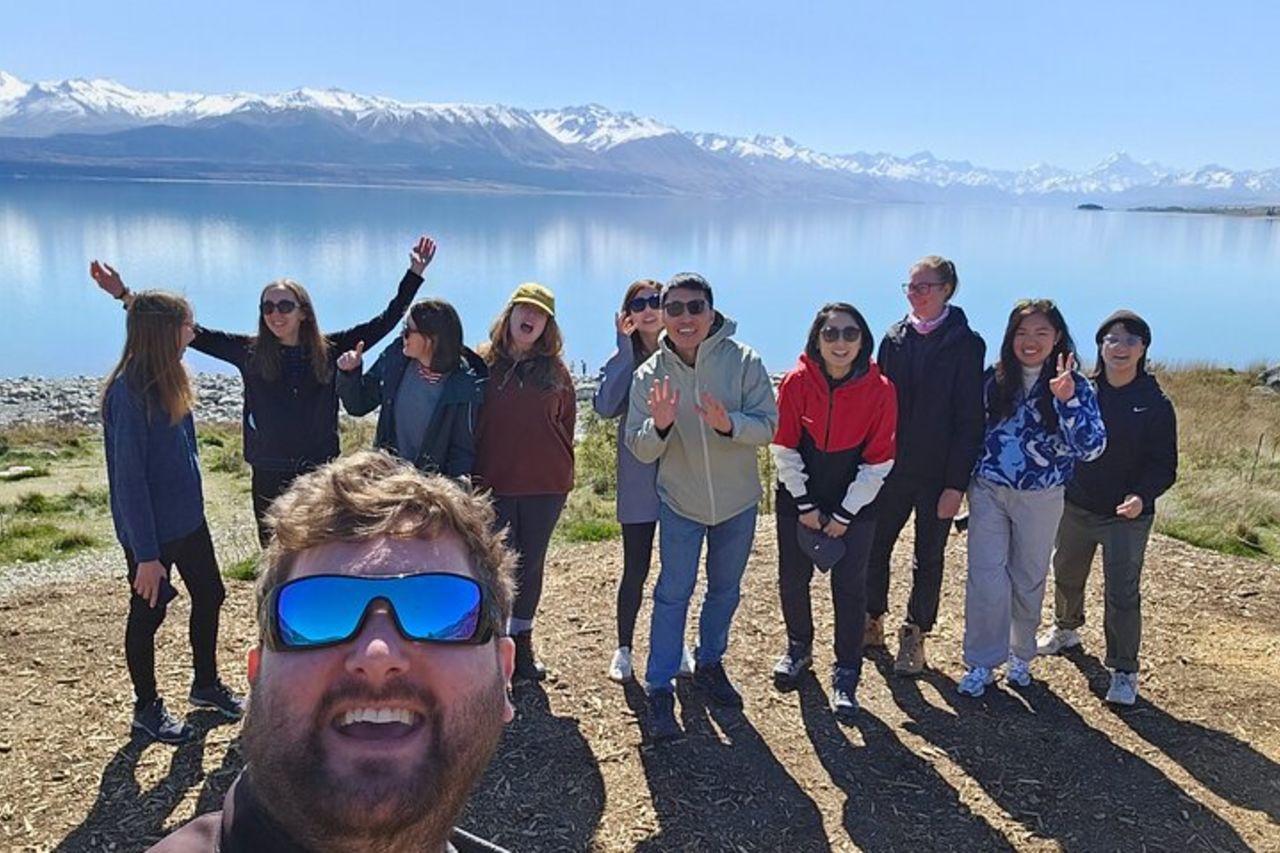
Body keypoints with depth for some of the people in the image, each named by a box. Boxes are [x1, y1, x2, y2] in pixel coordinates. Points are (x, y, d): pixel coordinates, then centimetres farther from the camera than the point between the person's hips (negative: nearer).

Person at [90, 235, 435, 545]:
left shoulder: (329, 350, -2)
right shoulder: (249, 352, -2)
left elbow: (384, 322, -1)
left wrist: (414, 275, -4)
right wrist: (125, 295, -7)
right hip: (270, 478, 0)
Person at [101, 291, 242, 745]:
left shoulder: (168, 380, 2)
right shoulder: (128, 392, -23)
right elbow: (129, 477, -23)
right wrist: (146, 554, -22)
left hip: (188, 518, 8)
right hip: (151, 531, -8)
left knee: (209, 595, 18)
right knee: (148, 615, 10)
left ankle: (206, 683, 39)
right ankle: (147, 708, 30)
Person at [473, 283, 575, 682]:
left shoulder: (555, 371, 5)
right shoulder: (483, 364, 0)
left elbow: (566, 424, 11)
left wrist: (559, 470, 6)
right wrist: (473, 475, -3)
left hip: (545, 486, 2)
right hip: (494, 485, -2)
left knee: (531, 565, 12)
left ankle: (522, 641, 27)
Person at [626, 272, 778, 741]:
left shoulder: (743, 361, -13)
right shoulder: (649, 375, -9)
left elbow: (768, 425, -15)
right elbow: (639, 449, -9)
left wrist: (729, 423, -34)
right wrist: (660, 425, -30)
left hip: (737, 500, 1)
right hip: (680, 501, -1)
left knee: (725, 590, 17)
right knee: (673, 593, 0)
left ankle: (710, 663, 39)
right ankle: (660, 689, 11)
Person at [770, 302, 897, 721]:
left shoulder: (879, 389, -14)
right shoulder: (796, 381, -13)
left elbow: (878, 460, -9)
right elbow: (784, 448, -8)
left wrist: (844, 515, -8)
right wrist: (805, 506, -8)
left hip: (854, 503, -1)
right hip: (798, 499, 1)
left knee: (850, 586, 1)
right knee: (792, 579, 12)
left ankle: (846, 675, 16)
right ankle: (798, 647, 38)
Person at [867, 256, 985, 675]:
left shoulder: (965, 344, -8)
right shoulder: (894, 338, 4)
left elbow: (969, 419, -10)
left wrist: (957, 483, -13)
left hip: (937, 474, -3)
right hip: (891, 468, 3)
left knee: (928, 559, 10)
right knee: (875, 546, 10)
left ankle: (915, 635, 26)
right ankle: (872, 621, 30)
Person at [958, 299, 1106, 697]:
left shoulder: (1076, 386, -8)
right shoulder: (994, 379, -1)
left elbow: (1091, 448, -18)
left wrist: (1066, 400, -30)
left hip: (1041, 498, -1)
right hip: (988, 491, 1)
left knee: (1029, 580, 14)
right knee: (986, 579, -2)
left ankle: (1020, 657, 34)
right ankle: (982, 663, 11)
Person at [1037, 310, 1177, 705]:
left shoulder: (1155, 404, -9)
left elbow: (1164, 465, -9)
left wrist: (1143, 496, -25)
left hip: (1127, 515, -3)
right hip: (1075, 508, 3)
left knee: (1122, 593, -3)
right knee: (1067, 576, 21)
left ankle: (1123, 671, 10)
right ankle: (1066, 629, 48)